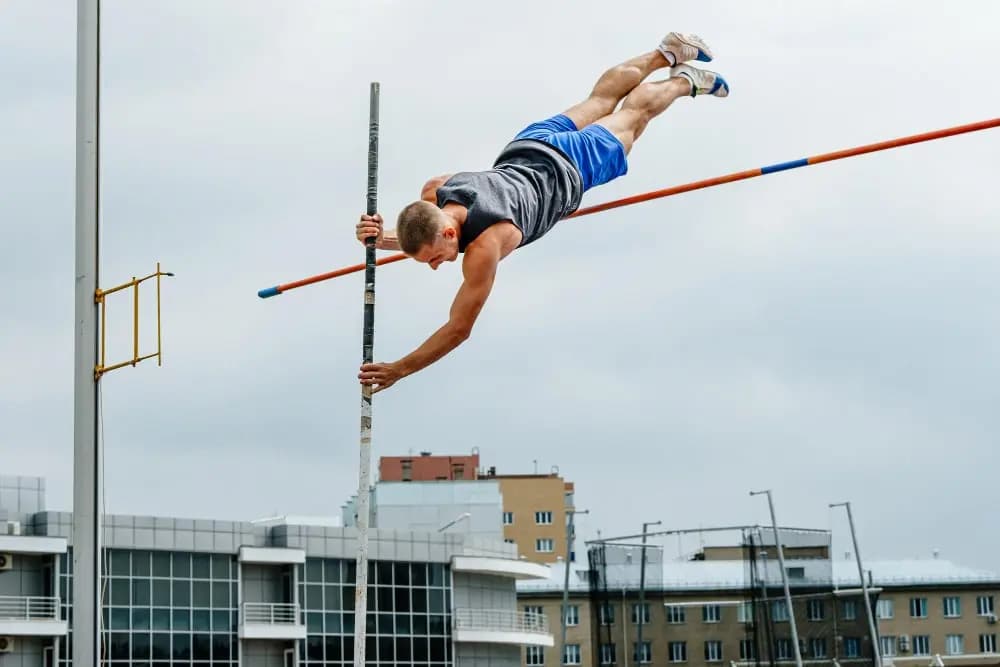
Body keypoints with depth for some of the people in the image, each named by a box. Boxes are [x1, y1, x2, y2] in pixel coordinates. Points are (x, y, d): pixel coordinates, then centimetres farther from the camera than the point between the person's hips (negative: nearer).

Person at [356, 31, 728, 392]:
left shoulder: (485, 247, -49)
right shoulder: (433, 192, -32)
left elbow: (459, 328, -45)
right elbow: (416, 237, -7)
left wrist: (399, 370, -49)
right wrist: (382, 239, -30)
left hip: (568, 173, -4)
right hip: (525, 149, 5)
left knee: (634, 112, 25)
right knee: (601, 100, 31)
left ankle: (685, 81, 53)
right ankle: (667, 53, 56)